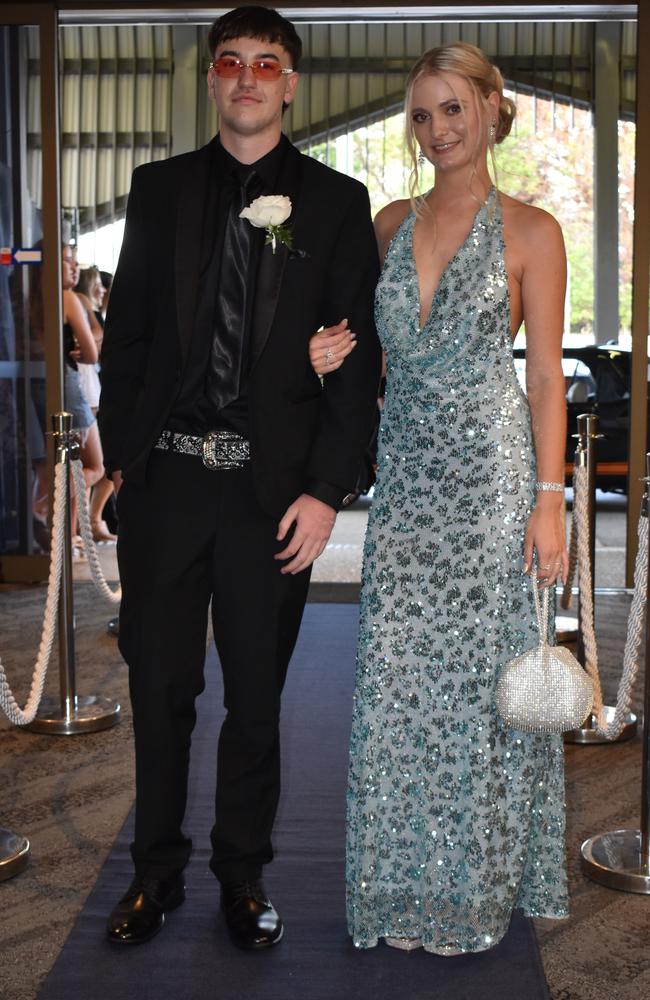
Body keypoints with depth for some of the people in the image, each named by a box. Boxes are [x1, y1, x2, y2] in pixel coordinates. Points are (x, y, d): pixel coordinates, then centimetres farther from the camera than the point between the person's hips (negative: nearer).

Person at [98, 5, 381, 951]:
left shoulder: (336, 201, 3)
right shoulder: (159, 189, 9)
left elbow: (358, 357, 0)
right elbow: (126, 332, 9)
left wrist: (325, 490, -7)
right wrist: (120, 455, 1)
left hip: (273, 488, -1)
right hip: (165, 478, 2)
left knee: (256, 700, 10)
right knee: (159, 690, 10)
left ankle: (244, 879, 28)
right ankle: (157, 873, 28)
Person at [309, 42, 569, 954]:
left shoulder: (529, 231, -3)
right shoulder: (390, 224, 10)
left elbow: (546, 373, -5)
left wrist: (550, 500, -11)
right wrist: (332, 355, -3)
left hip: (492, 472, -4)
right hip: (406, 475, 4)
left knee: (480, 674, 3)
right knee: (397, 679, 6)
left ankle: (479, 882, 21)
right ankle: (409, 881, 22)